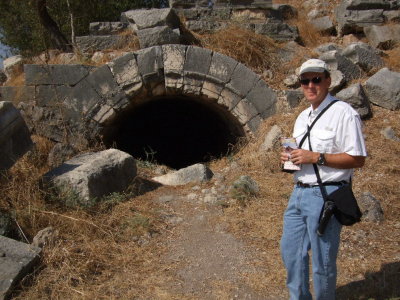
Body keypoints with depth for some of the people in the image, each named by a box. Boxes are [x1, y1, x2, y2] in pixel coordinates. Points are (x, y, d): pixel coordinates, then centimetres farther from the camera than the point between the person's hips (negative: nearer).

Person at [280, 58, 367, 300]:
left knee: (322, 260, 5)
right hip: (299, 192, 9)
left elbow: (358, 159, -15)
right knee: (291, 251, 18)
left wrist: (316, 157, -21)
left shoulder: (344, 113, -11)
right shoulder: (303, 117, 15)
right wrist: (289, 157, 4)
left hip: (326, 195, -8)